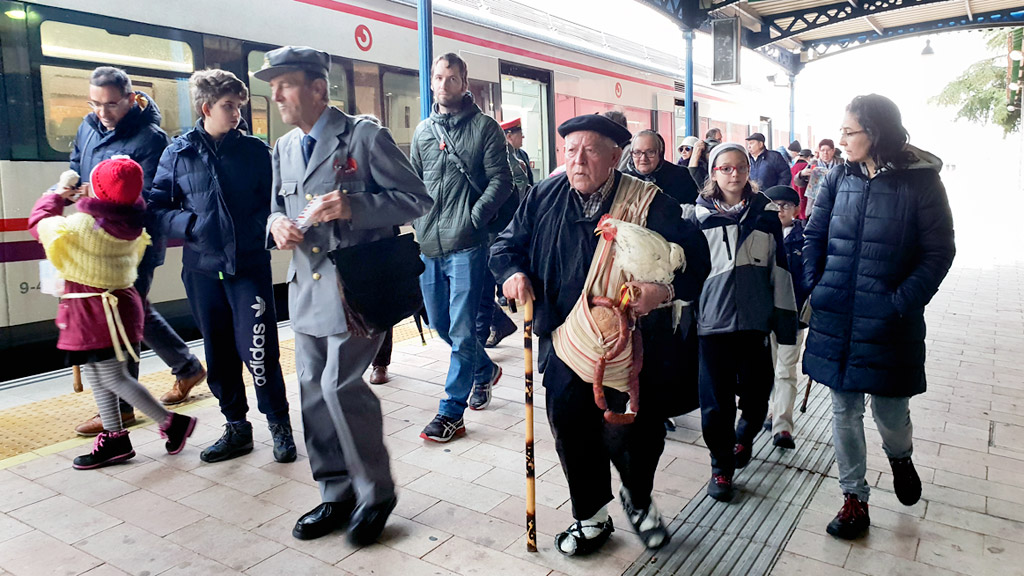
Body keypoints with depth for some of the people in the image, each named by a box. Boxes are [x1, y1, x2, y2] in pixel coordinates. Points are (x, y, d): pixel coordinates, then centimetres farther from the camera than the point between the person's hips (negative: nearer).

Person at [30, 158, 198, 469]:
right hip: (118, 301, 8)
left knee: (113, 378, -1)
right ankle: (114, 438, 23)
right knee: (96, 375, 17)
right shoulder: (129, 224, 0)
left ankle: (172, 422, 5)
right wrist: (90, 201, 18)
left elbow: (39, 224, -4)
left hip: (95, 312, -8)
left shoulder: (80, 226, -21)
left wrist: (56, 196, 11)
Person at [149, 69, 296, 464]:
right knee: (219, 355, 11)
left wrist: (259, 227, -15)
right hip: (202, 269, 3)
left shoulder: (254, 150, 2)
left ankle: (279, 424, 12)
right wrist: (190, 225, -11)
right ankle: (236, 427, 27)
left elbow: (275, 202, 3)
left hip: (250, 267, -2)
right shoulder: (177, 154, 5)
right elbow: (156, 208, 5)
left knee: (258, 351, -8)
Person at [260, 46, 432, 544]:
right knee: (314, 393, 10)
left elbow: (416, 199, -9)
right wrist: (277, 223, 0)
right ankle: (336, 497, 27)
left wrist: (353, 206, -22)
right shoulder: (283, 149, 15)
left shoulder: (366, 136, -7)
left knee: (339, 385, -14)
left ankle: (376, 493, 9)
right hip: (307, 290, 8)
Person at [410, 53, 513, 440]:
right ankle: (485, 370, 39)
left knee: (462, 328, -4)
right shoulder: (423, 131, 16)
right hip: (429, 245, 6)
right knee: (440, 323, 15)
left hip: (466, 245, -6)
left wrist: (472, 219, -14)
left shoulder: (484, 126, 1)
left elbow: (500, 181, -5)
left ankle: (451, 413, 4)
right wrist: (419, 220, 5)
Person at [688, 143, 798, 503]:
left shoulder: (765, 213, 8)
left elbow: (779, 267, 9)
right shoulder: (700, 215, 4)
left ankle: (744, 437, 39)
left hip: (755, 318, 2)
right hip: (713, 317, -1)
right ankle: (721, 467, 19)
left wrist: (785, 317, 6)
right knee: (716, 399, 1)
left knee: (756, 394, 7)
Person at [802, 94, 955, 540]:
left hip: (889, 321, -3)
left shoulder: (921, 181, -7)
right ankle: (854, 500, 26)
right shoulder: (839, 178, 3)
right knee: (844, 411, 10)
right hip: (836, 317, 3)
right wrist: (815, 288, -2)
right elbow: (814, 236, 8)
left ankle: (900, 458, 45)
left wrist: (902, 302, -14)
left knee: (890, 410, 8)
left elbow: (939, 252, -7)